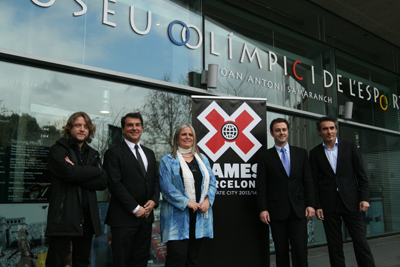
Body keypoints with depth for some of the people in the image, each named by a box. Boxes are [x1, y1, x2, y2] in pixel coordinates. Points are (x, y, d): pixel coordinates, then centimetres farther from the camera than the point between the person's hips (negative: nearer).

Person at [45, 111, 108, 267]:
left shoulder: (93, 154, 17)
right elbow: (70, 172, -18)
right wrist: (96, 171, -6)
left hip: (87, 218, 5)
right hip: (63, 217, -5)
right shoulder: (57, 150, 1)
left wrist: (78, 173, -10)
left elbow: (103, 182, 1)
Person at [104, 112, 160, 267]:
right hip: (124, 217, -6)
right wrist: (135, 208, -13)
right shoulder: (114, 153, -5)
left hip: (146, 215, 6)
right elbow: (115, 183, -12)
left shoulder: (149, 153, 16)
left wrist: (154, 200, -2)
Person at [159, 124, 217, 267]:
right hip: (178, 215, -4)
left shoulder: (202, 159, 16)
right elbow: (166, 185, -9)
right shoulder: (168, 160, 1)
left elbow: (211, 182, 12)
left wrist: (208, 200, -6)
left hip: (200, 215, 5)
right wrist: (186, 202, -14)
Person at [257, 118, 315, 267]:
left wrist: (310, 204, 1)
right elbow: (261, 185, 0)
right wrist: (263, 209, -7)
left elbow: (308, 181, 9)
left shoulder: (301, 153, 10)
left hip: (298, 210, 1)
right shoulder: (265, 157, 4)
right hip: (277, 210, -1)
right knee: (281, 251, 7)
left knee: (300, 249, -2)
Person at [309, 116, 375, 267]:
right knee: (334, 245, 7)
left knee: (361, 242, 0)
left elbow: (362, 175, 5)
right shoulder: (315, 153, 5)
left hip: (350, 202, 0)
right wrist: (317, 206, 0)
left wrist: (364, 198, -4)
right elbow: (314, 182, 4)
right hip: (329, 205, 1)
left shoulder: (350, 147, 5)